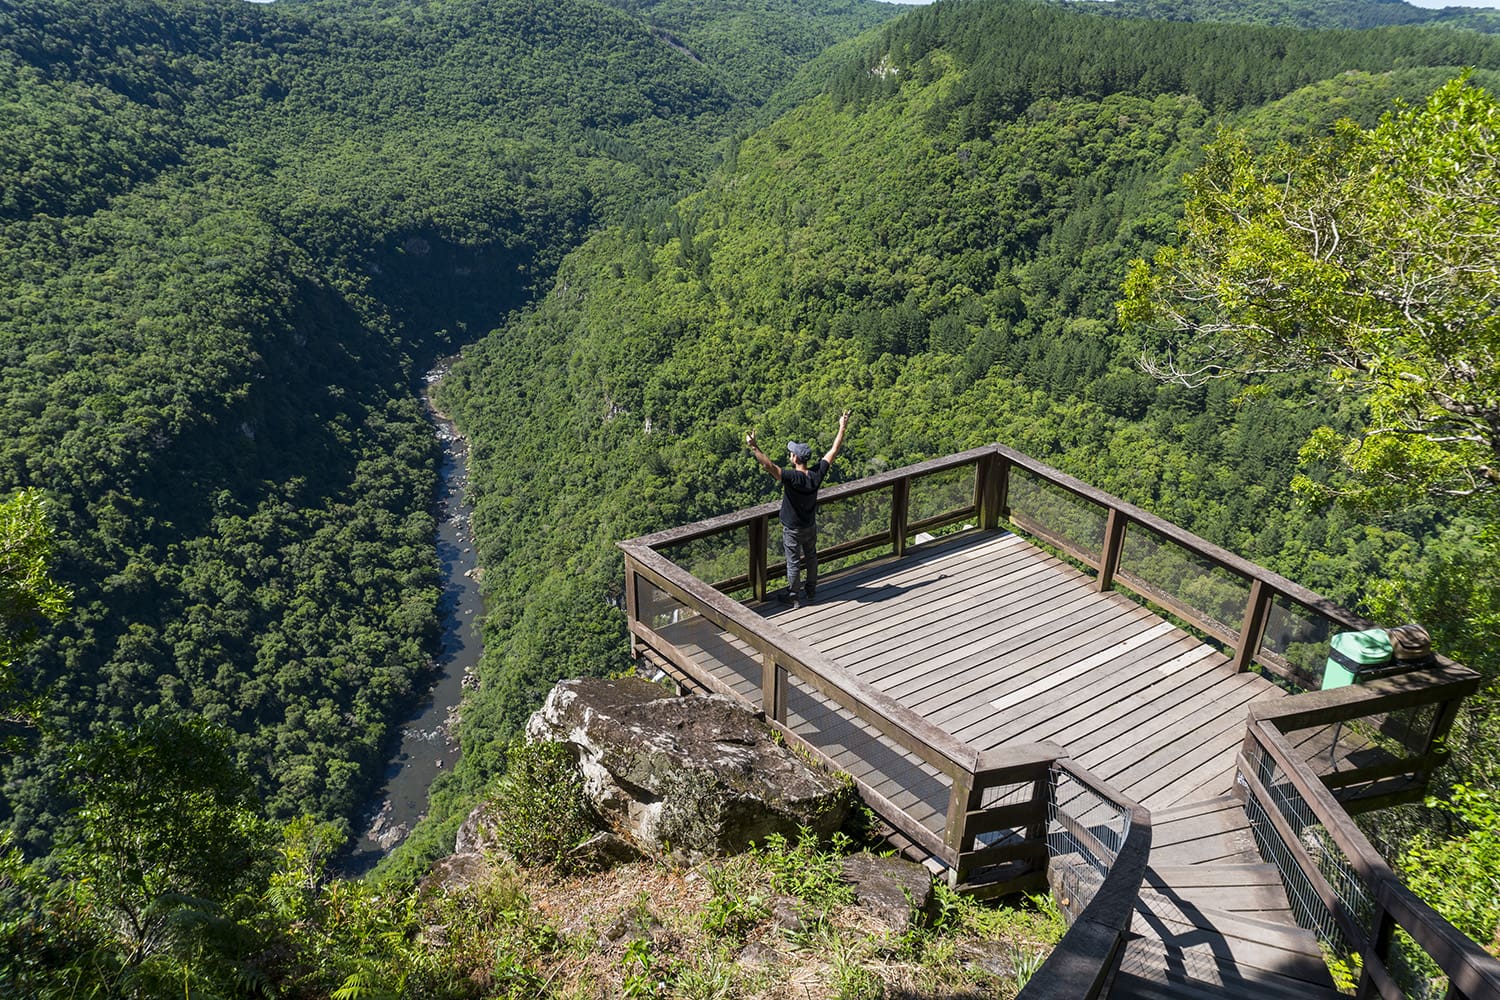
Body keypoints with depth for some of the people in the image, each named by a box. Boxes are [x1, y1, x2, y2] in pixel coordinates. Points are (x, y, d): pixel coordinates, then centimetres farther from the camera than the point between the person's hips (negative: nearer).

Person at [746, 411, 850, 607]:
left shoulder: (792, 478, -33)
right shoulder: (817, 474, -17)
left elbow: (769, 466, -46)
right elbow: (834, 451, -7)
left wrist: (753, 447, -51)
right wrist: (842, 428, 0)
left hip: (793, 530, -5)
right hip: (811, 526, 5)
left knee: (793, 563, 11)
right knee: (811, 557, 25)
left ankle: (794, 597, 26)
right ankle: (812, 591, 41)